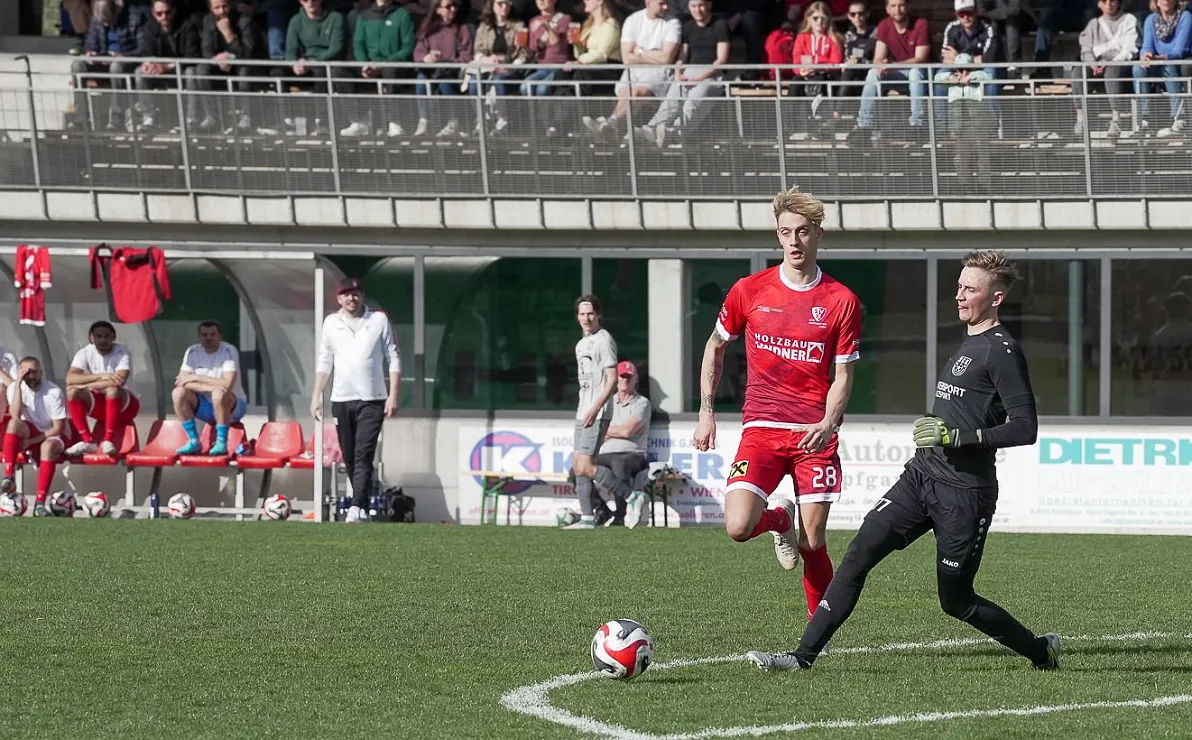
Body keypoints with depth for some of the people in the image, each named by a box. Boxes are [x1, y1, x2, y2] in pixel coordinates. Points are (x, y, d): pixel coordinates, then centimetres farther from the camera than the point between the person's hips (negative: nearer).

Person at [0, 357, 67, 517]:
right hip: (29, 431, 3)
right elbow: (15, 416, -25)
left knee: (48, 447, -39)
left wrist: (31, 441, -20)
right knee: (14, 424, -31)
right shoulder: (15, 388, -8)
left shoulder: (54, 392, -16)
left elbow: (59, 428, -14)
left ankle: (40, 503, -40)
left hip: (52, 436, -3)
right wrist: (18, 384, -28)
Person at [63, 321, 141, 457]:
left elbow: (119, 381, -31)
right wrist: (101, 376, -34)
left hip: (124, 405, -4)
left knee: (113, 390, -37)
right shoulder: (85, 353, -6)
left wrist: (85, 385, -27)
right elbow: (70, 378, -23)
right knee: (72, 392, -23)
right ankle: (87, 441, -21)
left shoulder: (122, 353, -14)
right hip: (98, 405, 4)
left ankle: (108, 440, -29)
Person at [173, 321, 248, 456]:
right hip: (205, 408, 4)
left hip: (233, 406, -4)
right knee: (179, 393, -20)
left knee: (219, 393, -37)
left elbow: (227, 384, -28)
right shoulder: (192, 352, -3)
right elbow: (182, 381, -14)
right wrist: (208, 386, -29)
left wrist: (196, 377, -21)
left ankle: (222, 443, -24)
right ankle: (193, 442, -13)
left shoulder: (229, 352, -15)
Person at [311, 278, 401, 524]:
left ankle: (356, 508, -21)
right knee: (349, 457, 6)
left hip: (372, 400, -3)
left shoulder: (379, 320, 2)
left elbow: (394, 359, 2)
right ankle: (363, 508, 16)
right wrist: (316, 395, 8)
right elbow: (324, 362, 15)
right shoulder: (331, 323, 9)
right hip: (341, 400, 3)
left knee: (363, 455, -13)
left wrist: (393, 395, -6)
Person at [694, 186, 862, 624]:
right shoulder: (749, 291, 3)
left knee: (813, 543, -2)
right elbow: (715, 347, 18)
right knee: (738, 528, -18)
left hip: (814, 436, -1)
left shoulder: (841, 301, 1)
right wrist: (706, 413, 11)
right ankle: (780, 519, 18)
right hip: (761, 428, 1)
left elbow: (842, 375, 3)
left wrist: (827, 424, -15)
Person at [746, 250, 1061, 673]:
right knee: (859, 554, -5)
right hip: (922, 477, 8)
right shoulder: (969, 343, 17)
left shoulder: (1001, 351, -12)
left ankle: (1040, 651, 21)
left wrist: (957, 436, -23)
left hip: (964, 492, -8)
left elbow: (1025, 428, -19)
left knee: (956, 602, 0)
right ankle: (803, 656, -7)